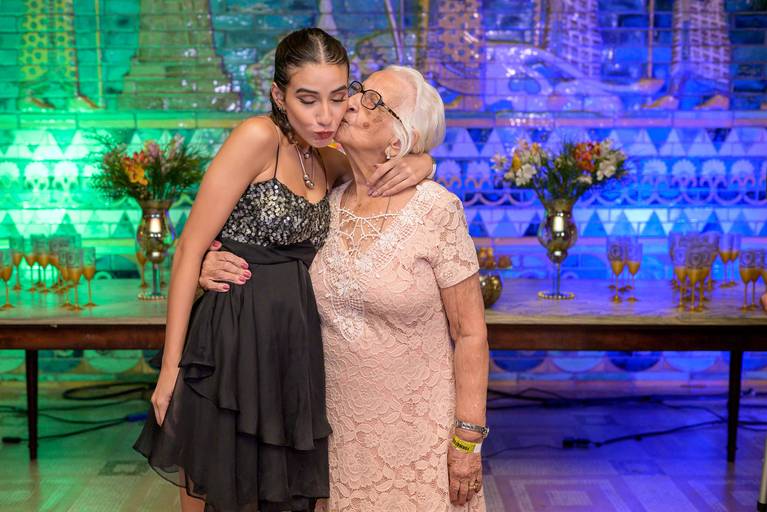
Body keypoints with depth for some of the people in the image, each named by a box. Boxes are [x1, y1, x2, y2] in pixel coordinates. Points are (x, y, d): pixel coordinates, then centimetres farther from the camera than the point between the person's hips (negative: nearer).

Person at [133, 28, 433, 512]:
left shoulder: (327, 160, 6)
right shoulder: (258, 138, -13)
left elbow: (415, 156, 18)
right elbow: (191, 249, -13)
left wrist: (418, 164, -9)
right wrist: (170, 367, -14)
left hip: (298, 348, 6)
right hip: (234, 342, -6)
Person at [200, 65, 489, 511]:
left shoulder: (436, 211, -14)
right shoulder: (326, 207, -1)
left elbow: (471, 334, -10)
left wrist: (468, 440, -11)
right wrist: (217, 271, -7)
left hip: (420, 430, -4)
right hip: (343, 430, 4)